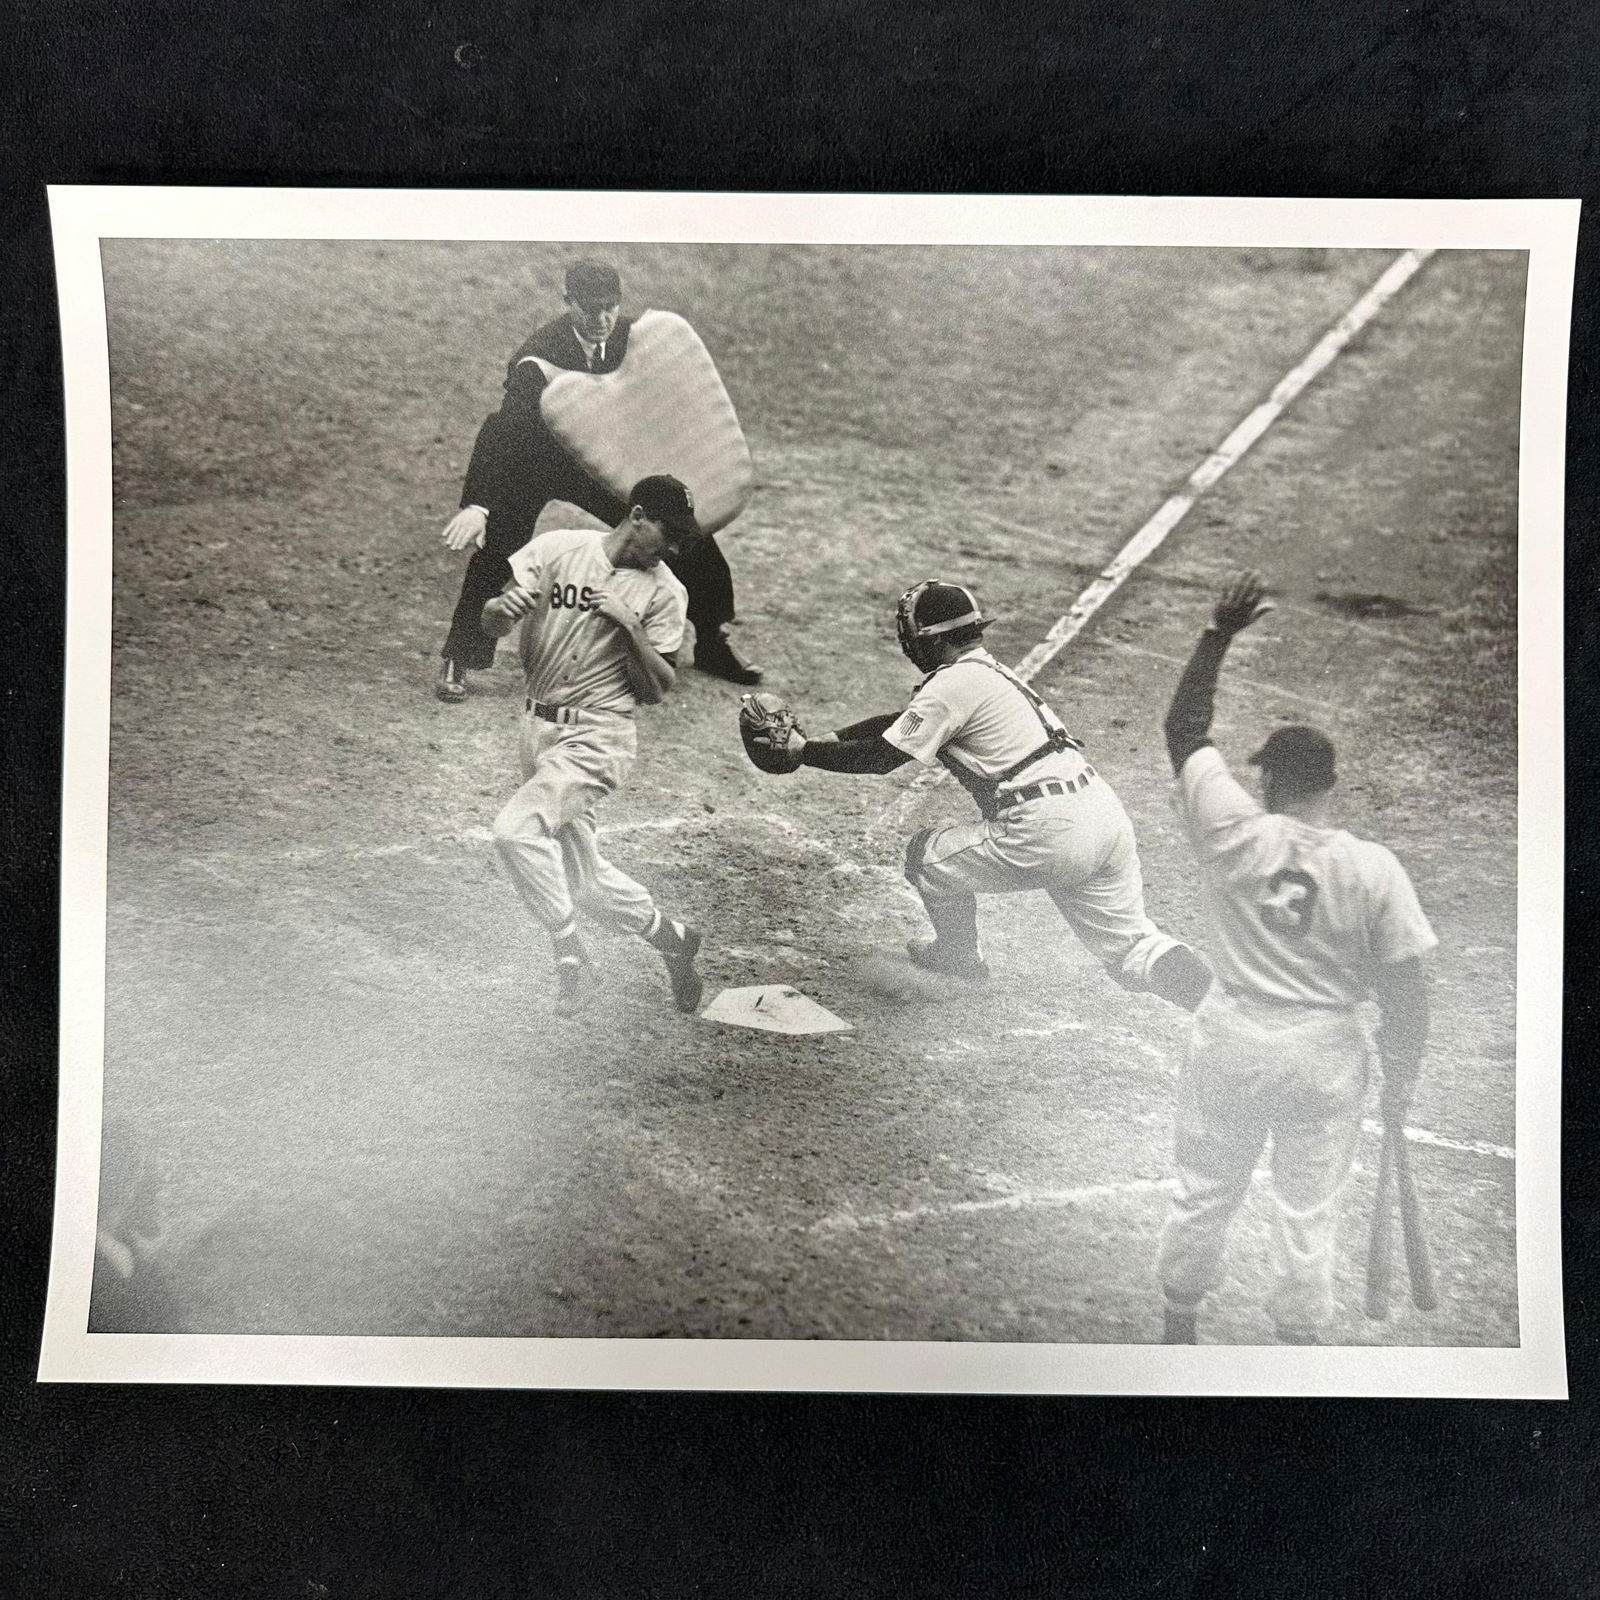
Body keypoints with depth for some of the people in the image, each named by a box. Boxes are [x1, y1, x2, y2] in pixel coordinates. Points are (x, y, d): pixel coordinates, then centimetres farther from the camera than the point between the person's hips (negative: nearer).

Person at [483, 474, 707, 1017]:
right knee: (581, 879, 11)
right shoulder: (556, 548, 0)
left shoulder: (664, 591, -4)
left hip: (598, 737, -4)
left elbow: (655, 692, -5)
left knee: (515, 830, -25)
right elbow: (490, 624, -5)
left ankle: (570, 957, -7)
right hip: (539, 728, 4)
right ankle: (670, 937, 34)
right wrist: (503, 608, -28)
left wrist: (631, 626, -18)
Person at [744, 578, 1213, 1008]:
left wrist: (803, 751, 8)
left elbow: (882, 757, -3)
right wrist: (824, 739, 26)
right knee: (1131, 947, 16)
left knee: (927, 853, 12)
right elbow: (900, 722, 30)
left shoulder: (955, 682, -6)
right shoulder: (990, 671, 23)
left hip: (1046, 835, -9)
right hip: (1108, 817, 9)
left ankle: (958, 957, 31)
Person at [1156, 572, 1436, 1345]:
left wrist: (1219, 633, 0)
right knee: (1308, 1213, 17)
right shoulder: (1374, 870, -15)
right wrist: (1400, 1080, 6)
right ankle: (1298, 1338, 34)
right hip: (1325, 1058, 0)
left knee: (1202, 1196, 19)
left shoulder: (1233, 831, -15)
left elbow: (1184, 730, -3)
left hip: (1229, 1044, 1)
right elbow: (1404, 993, -9)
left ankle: (1179, 1325, 38)